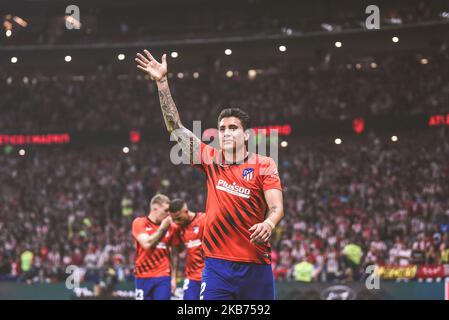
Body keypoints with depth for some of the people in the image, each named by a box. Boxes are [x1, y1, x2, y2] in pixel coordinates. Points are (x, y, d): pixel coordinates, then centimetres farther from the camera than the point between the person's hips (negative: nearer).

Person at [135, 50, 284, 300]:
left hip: (256, 264, -1)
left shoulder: (264, 165, 1)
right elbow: (175, 127, 6)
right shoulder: (211, 159, 7)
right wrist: (162, 82, 1)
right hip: (217, 263, 1)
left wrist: (269, 224, -31)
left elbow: (277, 207, -8)